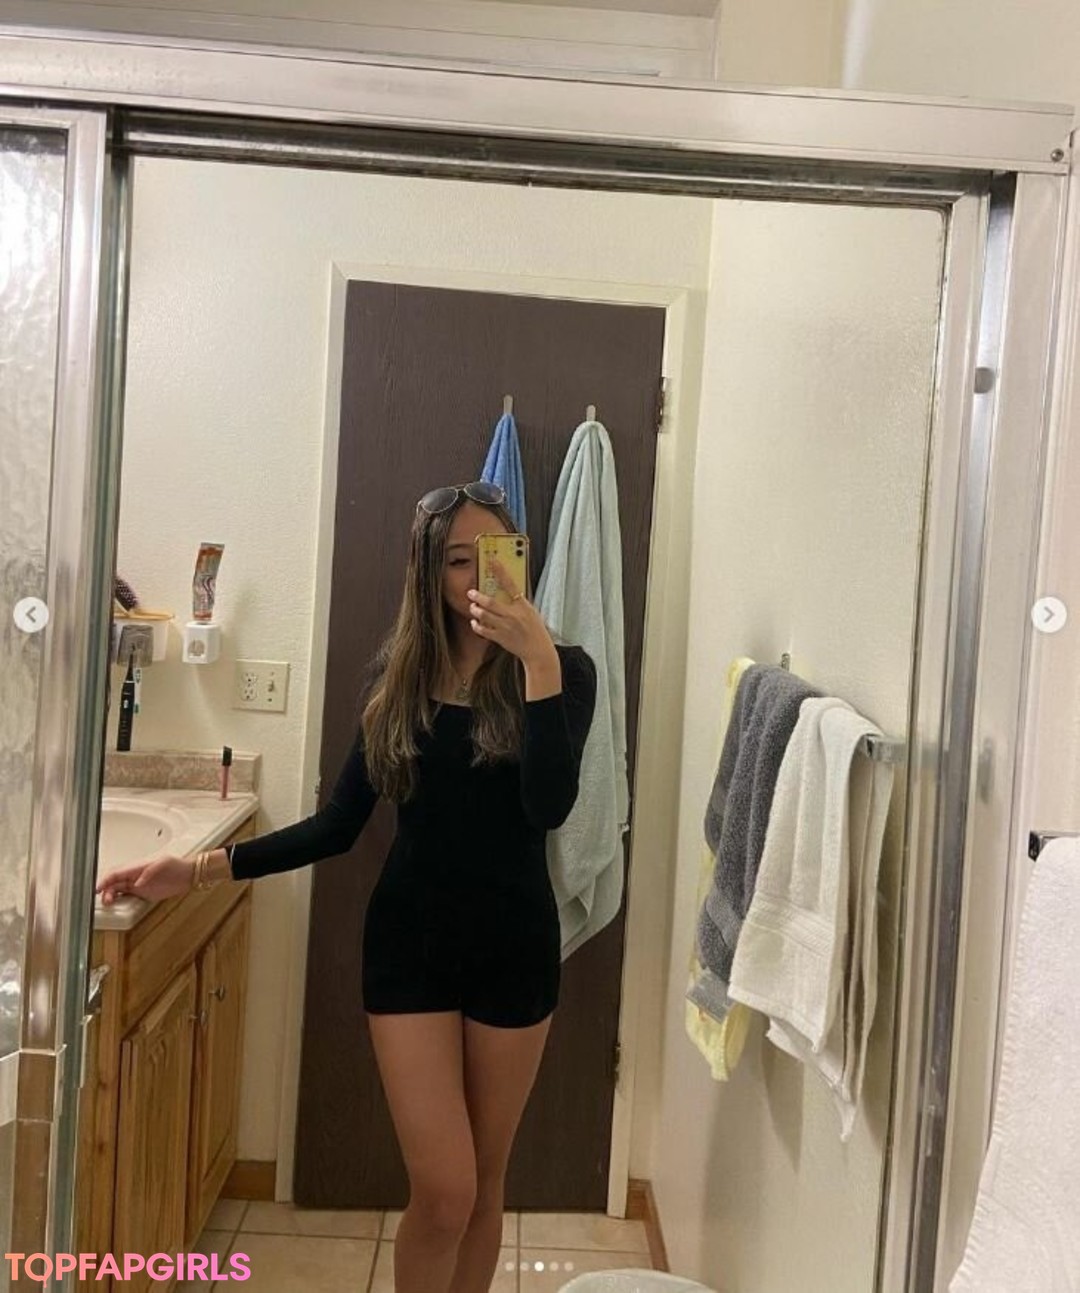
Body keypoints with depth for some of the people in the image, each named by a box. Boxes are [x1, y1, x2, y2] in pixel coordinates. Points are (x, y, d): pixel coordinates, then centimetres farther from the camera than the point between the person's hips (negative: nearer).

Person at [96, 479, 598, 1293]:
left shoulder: (561, 669, -6)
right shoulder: (400, 673, 1)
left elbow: (548, 808, -22)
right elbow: (339, 825, 2)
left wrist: (537, 659, -29)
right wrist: (201, 869, -6)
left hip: (514, 943, 0)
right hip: (409, 939, 1)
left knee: (485, 1182, 14)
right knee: (443, 1190, -1)